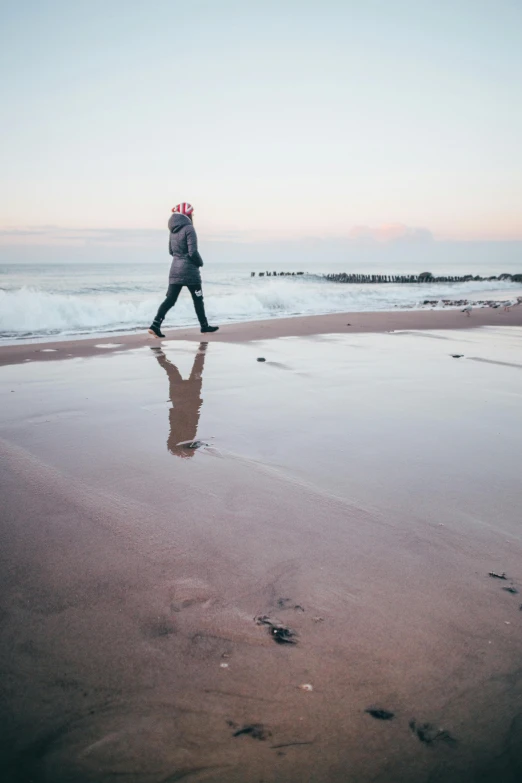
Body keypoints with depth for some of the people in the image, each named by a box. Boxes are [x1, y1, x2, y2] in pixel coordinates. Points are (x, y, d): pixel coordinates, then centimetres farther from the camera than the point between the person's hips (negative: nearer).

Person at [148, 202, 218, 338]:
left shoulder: (173, 230, 10)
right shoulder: (189, 229, -13)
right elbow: (193, 252, -17)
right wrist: (200, 262, 0)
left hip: (175, 269, 7)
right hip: (189, 270, -6)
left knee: (170, 299, 3)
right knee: (198, 299, 10)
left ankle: (155, 325, -11)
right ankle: (204, 325, 22)